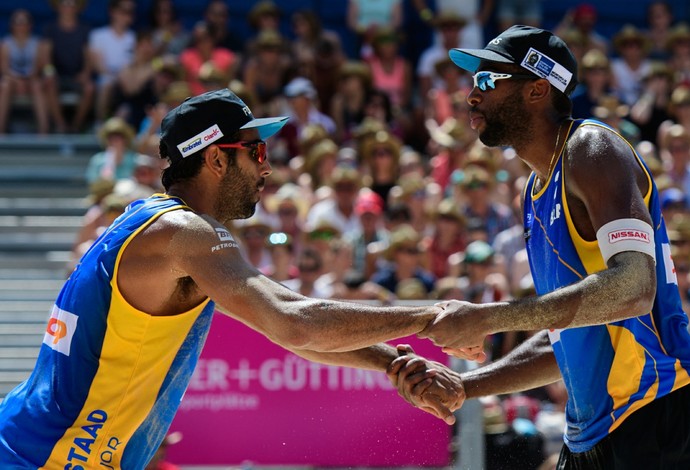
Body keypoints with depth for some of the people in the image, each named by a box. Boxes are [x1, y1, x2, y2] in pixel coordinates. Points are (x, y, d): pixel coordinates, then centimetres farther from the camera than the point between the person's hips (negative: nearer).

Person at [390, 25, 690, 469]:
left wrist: (486, 319, -24)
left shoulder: (592, 150, -11)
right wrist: (459, 386, 10)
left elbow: (633, 289, -26)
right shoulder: (537, 191, 17)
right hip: (592, 433, 9)